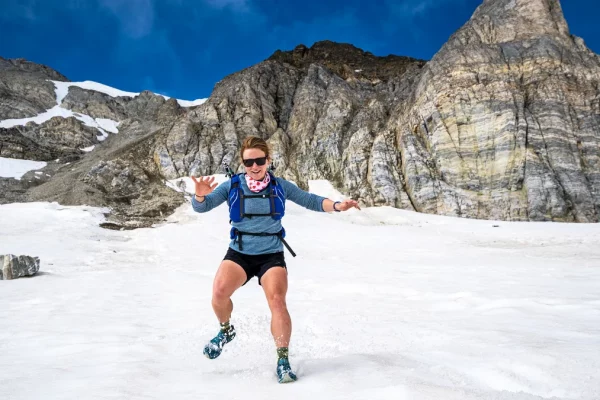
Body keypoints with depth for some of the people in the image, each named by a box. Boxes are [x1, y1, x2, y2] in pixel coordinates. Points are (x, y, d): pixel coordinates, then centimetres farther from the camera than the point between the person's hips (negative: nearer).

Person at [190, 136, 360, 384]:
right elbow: (201, 207, -7)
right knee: (219, 291, -23)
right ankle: (226, 330, 10)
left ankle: (283, 359, -3)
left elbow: (311, 201, 3)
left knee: (277, 301, -20)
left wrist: (337, 206, -14)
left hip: (271, 255, 0)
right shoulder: (233, 186, -2)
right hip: (239, 253, 0)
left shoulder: (279, 186, 0)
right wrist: (200, 195, -31)